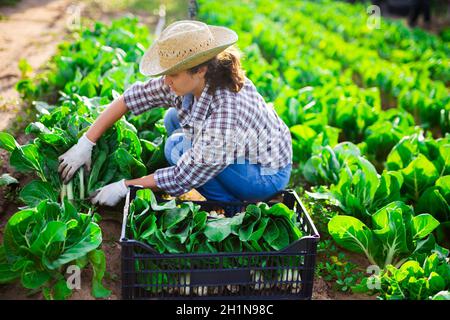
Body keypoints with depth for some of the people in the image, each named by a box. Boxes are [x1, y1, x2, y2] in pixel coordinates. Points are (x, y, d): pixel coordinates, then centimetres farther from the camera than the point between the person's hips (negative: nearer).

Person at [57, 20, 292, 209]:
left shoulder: (224, 118, -37)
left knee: (179, 148, -20)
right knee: (174, 118, 6)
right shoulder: (190, 80, -16)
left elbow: (182, 178, -28)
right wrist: (86, 143, -11)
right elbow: (131, 97, -10)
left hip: (269, 174, -8)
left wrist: (124, 187, -18)